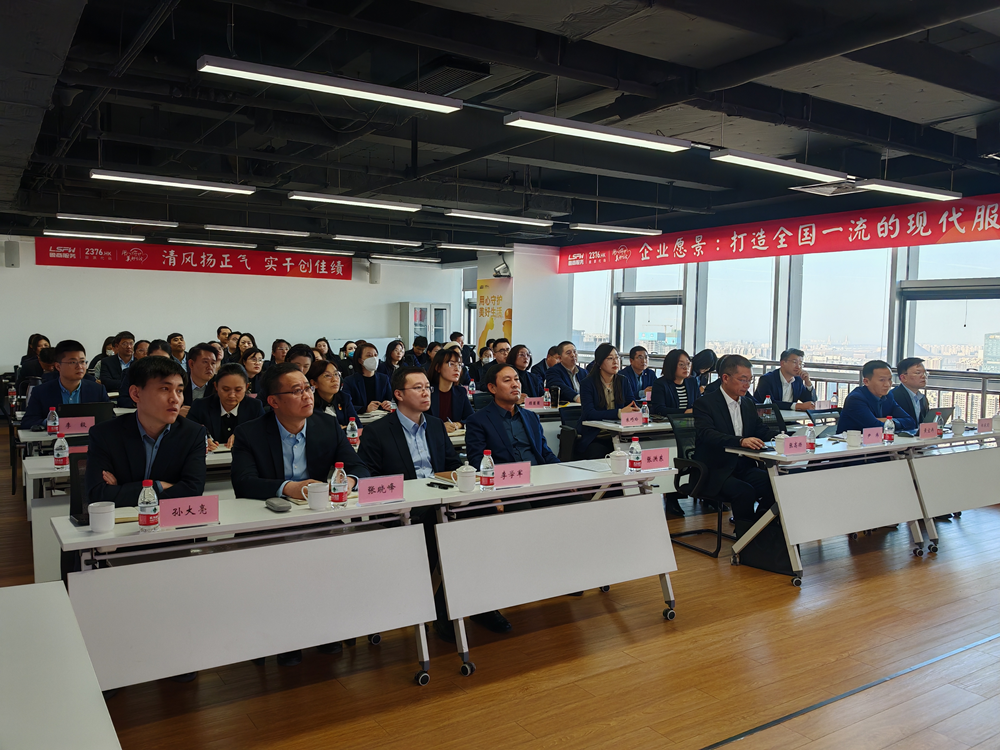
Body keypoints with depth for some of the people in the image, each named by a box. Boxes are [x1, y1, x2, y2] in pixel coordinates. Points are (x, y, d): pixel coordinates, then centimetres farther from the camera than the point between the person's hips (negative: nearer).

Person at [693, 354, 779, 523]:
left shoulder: (749, 403, 18)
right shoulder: (705, 403, -6)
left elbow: (761, 429, 14)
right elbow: (707, 434, -22)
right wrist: (740, 441, -38)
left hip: (744, 467, 6)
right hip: (715, 471, -6)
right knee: (745, 492, -31)